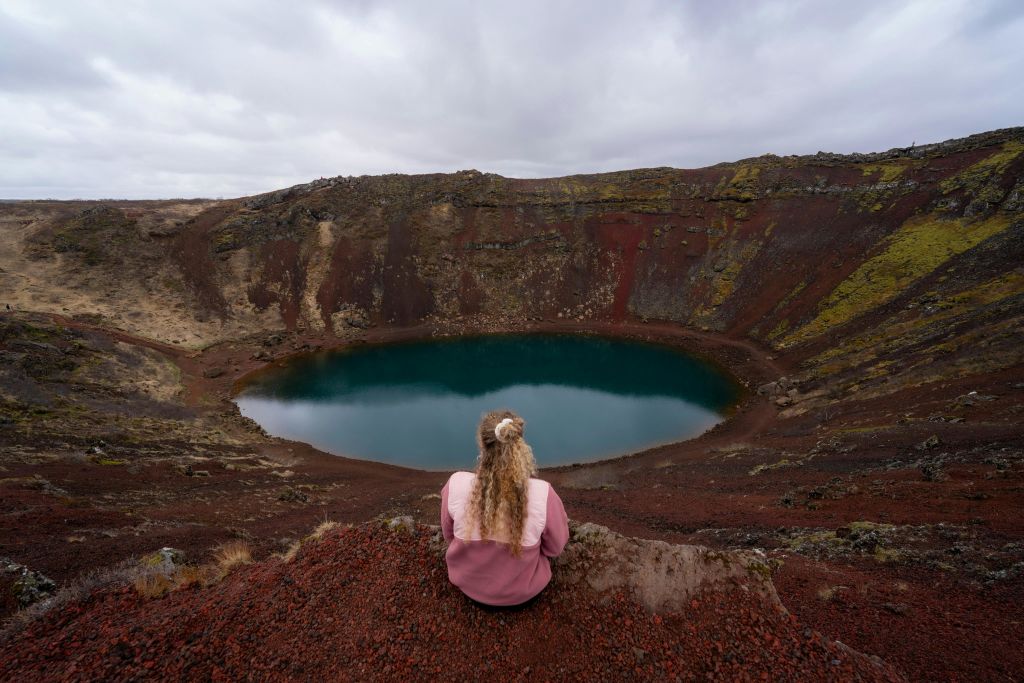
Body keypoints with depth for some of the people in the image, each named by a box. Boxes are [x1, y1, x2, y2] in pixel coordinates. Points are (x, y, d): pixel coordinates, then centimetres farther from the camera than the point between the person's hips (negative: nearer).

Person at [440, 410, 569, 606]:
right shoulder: (543, 494, -31)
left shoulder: (456, 484, -27)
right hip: (522, 592, -1)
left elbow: (448, 535, -7)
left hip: (466, 582, 2)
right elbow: (555, 548, -12)